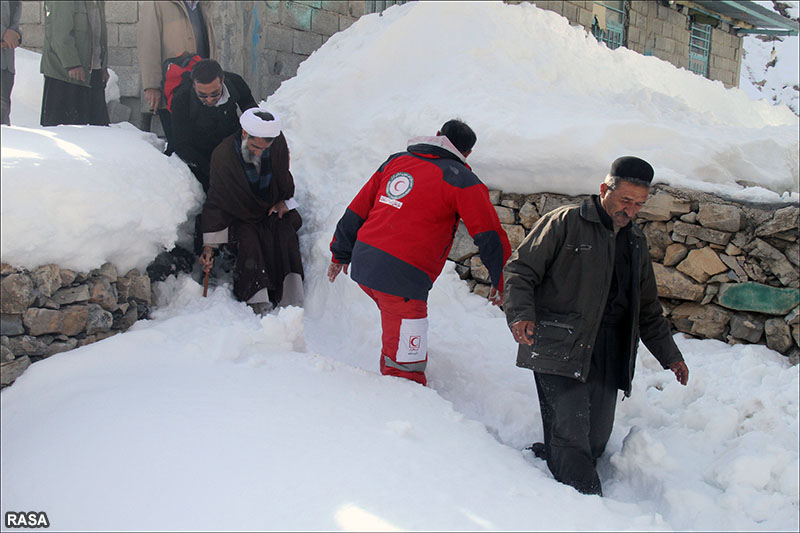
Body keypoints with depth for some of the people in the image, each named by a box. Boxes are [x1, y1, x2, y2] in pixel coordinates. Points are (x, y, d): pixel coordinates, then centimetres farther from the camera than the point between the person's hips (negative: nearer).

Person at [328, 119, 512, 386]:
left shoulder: (396, 161, 14)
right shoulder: (460, 179, -2)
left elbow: (358, 209, 18)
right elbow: (490, 235, -6)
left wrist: (341, 254, 27)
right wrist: (500, 282, 6)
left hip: (362, 263, 8)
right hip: (401, 279, -7)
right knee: (406, 368, 0)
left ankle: (388, 374, 49)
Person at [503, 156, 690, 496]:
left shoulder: (636, 242, 22)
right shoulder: (566, 222, 1)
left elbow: (647, 308, 30)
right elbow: (521, 269, -3)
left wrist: (669, 354, 26)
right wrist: (521, 314, -20)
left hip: (608, 356, 7)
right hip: (559, 349, -6)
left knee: (596, 442, 1)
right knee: (571, 437, -13)